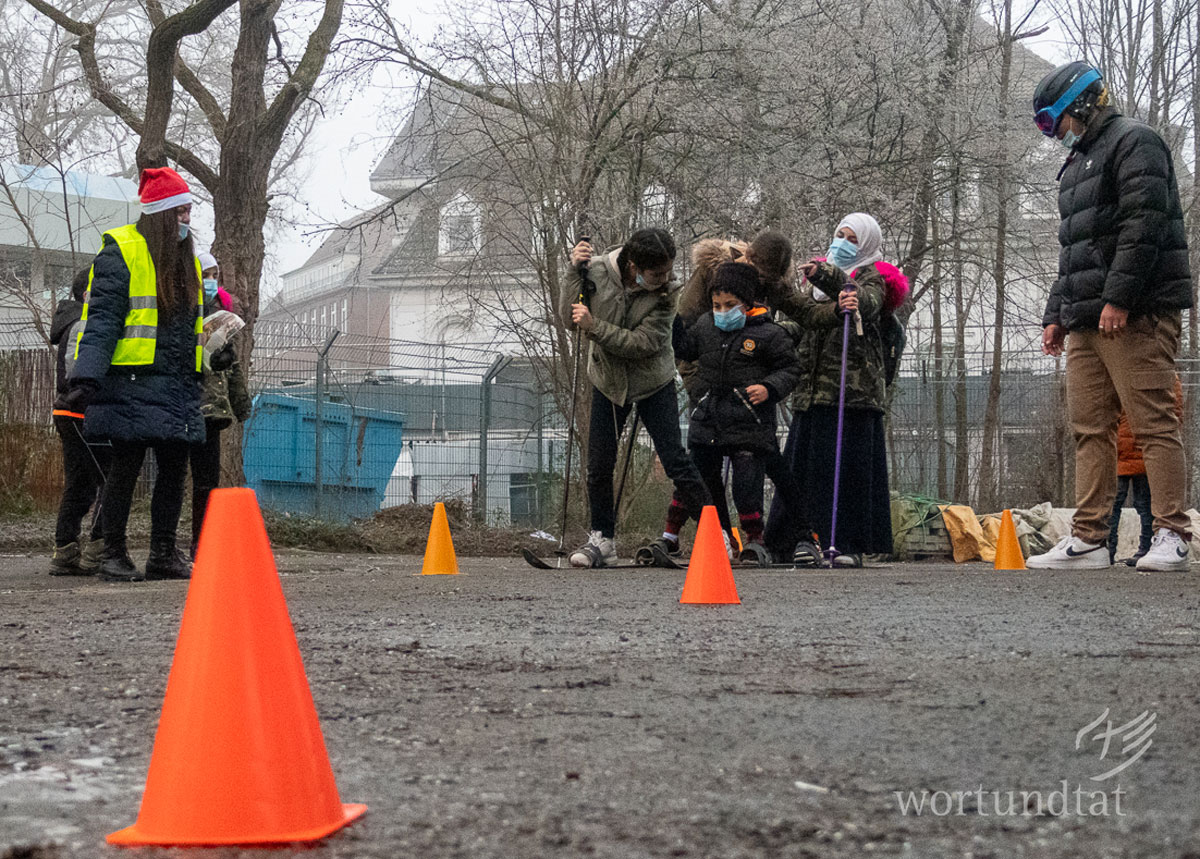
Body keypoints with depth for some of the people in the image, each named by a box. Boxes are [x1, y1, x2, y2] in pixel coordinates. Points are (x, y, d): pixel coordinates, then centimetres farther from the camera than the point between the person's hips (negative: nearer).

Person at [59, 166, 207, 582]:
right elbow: (102, 318, -12)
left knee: (174, 468, 7)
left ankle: (163, 553, 16)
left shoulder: (186, 257, 17)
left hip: (178, 384, 7)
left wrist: (196, 375, 20)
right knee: (126, 469, -2)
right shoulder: (122, 252, -6)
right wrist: (87, 377, -22)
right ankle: (113, 555, 7)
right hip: (134, 382, -7)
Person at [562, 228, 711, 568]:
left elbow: (643, 343, -26)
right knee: (598, 464, 3)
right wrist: (575, 271, -24)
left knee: (675, 459, -6)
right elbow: (570, 317, -12)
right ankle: (602, 540, 18)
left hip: (654, 383, -2)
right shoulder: (597, 272, -15)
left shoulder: (666, 292, -20)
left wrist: (594, 327, -32)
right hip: (608, 380, 2)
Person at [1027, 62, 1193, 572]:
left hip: (1136, 315, -9)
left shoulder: (1133, 142, -3)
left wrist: (1118, 298, -21)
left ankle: (1171, 537, -8)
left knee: (1153, 424, -9)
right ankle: (1088, 539, 5)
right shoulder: (1077, 164, 27)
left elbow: (1143, 226, -15)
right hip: (1086, 320, 9)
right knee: (1090, 428, 4)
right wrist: (1056, 314, 20)